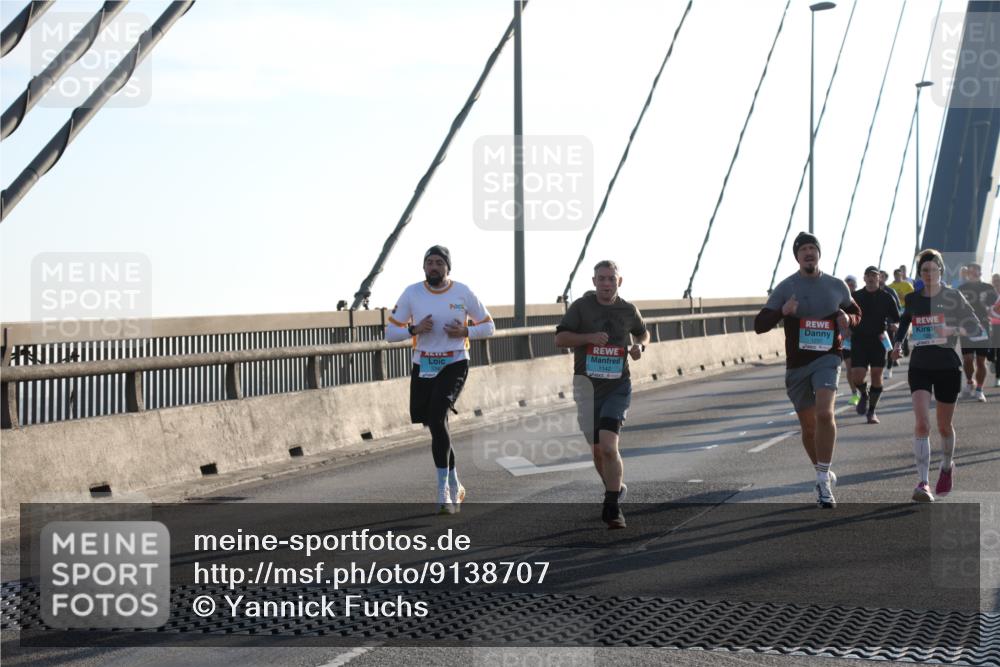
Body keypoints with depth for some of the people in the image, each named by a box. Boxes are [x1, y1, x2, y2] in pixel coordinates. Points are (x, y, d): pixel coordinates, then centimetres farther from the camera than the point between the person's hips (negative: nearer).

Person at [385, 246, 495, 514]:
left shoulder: (463, 293, -2)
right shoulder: (412, 293, 0)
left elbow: (488, 326, 8)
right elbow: (390, 332, 4)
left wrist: (465, 331, -11)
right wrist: (414, 329, -14)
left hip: (454, 364, -3)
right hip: (422, 367, 3)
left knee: (436, 419, -22)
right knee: (434, 426, 8)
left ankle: (443, 490, -17)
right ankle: (455, 486, 28)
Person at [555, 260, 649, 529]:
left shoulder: (628, 310, 4)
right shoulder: (581, 306, -2)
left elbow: (643, 333, 24)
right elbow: (560, 338, -6)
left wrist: (639, 346, 1)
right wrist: (588, 338, -20)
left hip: (617, 387, -1)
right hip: (587, 386, 1)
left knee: (608, 447, -18)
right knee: (597, 451, 10)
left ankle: (612, 507, -9)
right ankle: (616, 489, 37)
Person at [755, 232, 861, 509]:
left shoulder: (836, 286, 6)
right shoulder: (786, 287, 0)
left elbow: (856, 314, 22)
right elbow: (759, 325, -5)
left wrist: (848, 319, -2)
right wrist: (783, 311, -24)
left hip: (827, 359, -1)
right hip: (796, 363, 1)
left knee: (825, 414, -24)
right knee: (808, 426, 10)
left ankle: (823, 481, -19)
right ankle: (823, 474, 33)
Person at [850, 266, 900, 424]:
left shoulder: (886, 297, 5)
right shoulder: (855, 296, 7)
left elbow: (897, 320, 6)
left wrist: (894, 326, -14)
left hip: (879, 341, 0)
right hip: (859, 341, 0)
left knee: (876, 375, -3)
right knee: (858, 375, -10)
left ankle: (871, 411, 10)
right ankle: (864, 395, 24)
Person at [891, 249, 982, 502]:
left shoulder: (952, 297, -4)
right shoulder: (912, 299, 4)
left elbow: (974, 325, -4)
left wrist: (952, 330, -22)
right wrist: (898, 343, 9)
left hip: (947, 366, -1)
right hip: (920, 365, 1)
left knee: (944, 426, 11)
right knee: (922, 424, -16)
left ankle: (947, 467, 42)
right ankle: (923, 483, -21)